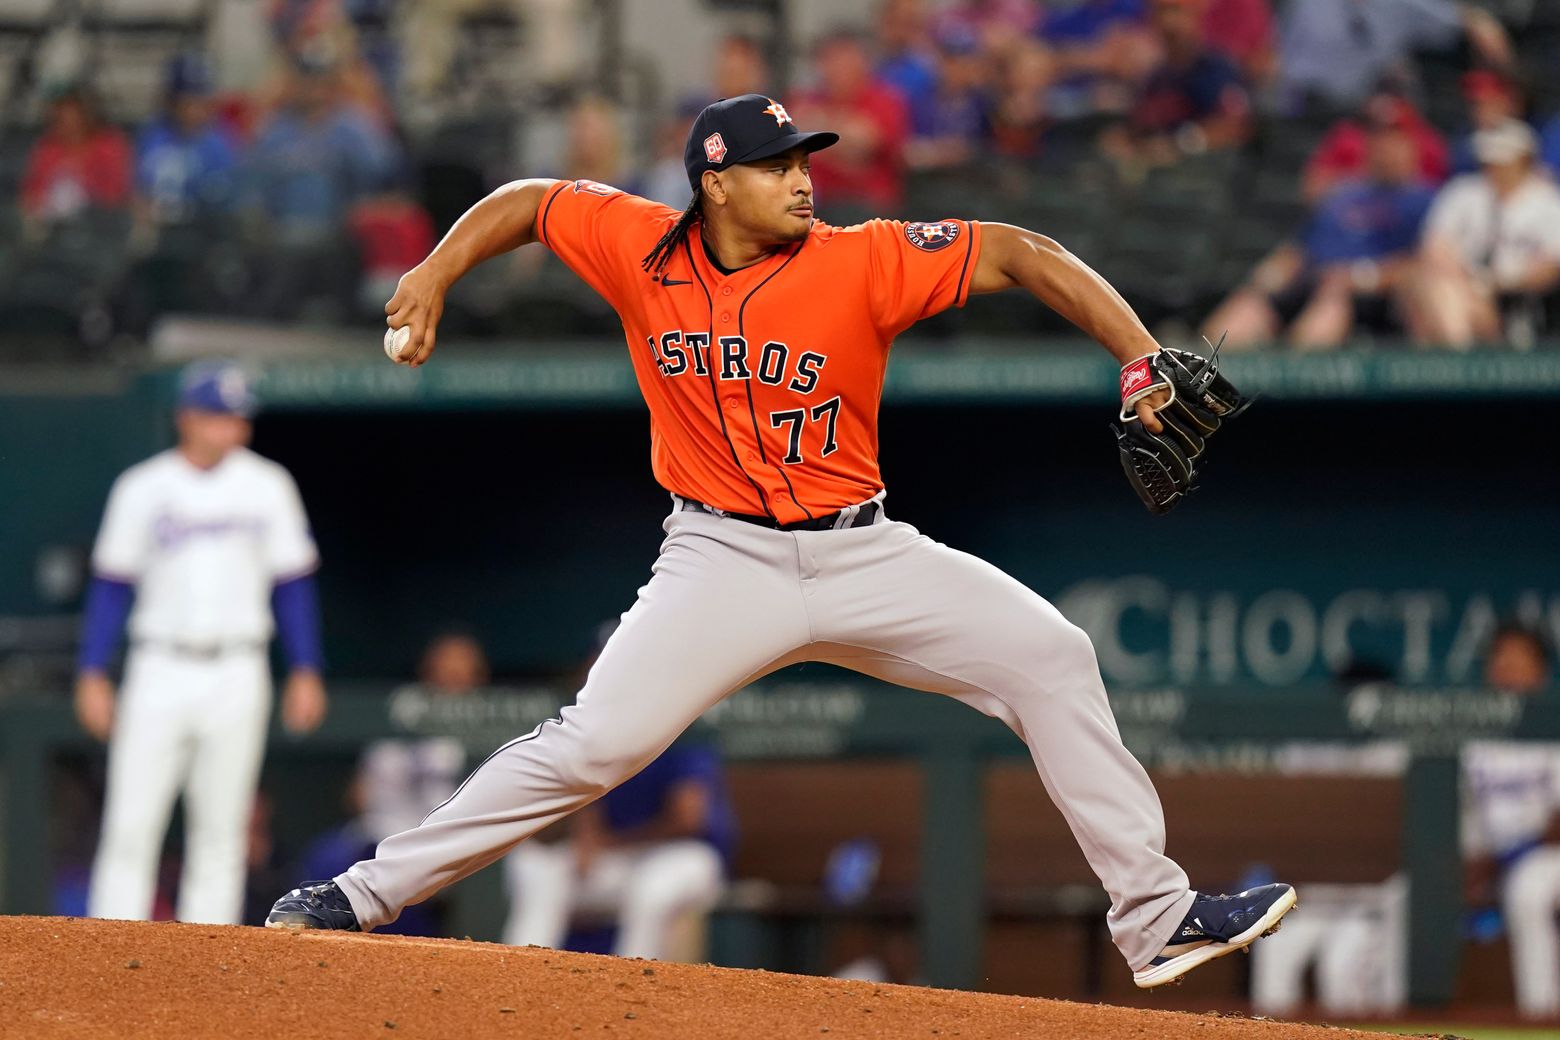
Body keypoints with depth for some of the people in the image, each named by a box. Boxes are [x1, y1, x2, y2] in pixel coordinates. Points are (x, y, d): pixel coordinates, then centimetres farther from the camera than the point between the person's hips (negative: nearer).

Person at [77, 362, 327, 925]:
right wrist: (92, 676, -1)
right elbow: (111, 584, 4)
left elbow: (293, 583, 8)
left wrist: (306, 672, 3)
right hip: (160, 672, -1)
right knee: (131, 827, -7)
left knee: (221, 834, 2)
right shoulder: (142, 488, 2)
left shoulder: (267, 487, 5)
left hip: (237, 675, 1)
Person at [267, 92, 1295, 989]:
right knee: (594, 742, -18)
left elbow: (1018, 254, -14)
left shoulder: (862, 261, -12)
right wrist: (434, 277, -3)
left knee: (1051, 658, -10)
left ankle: (1157, 916, -4)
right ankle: (368, 892, -10)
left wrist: (1143, 358, -24)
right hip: (725, 563, -1)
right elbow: (526, 201, 11)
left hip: (861, 551, 1)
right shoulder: (641, 248, -6)